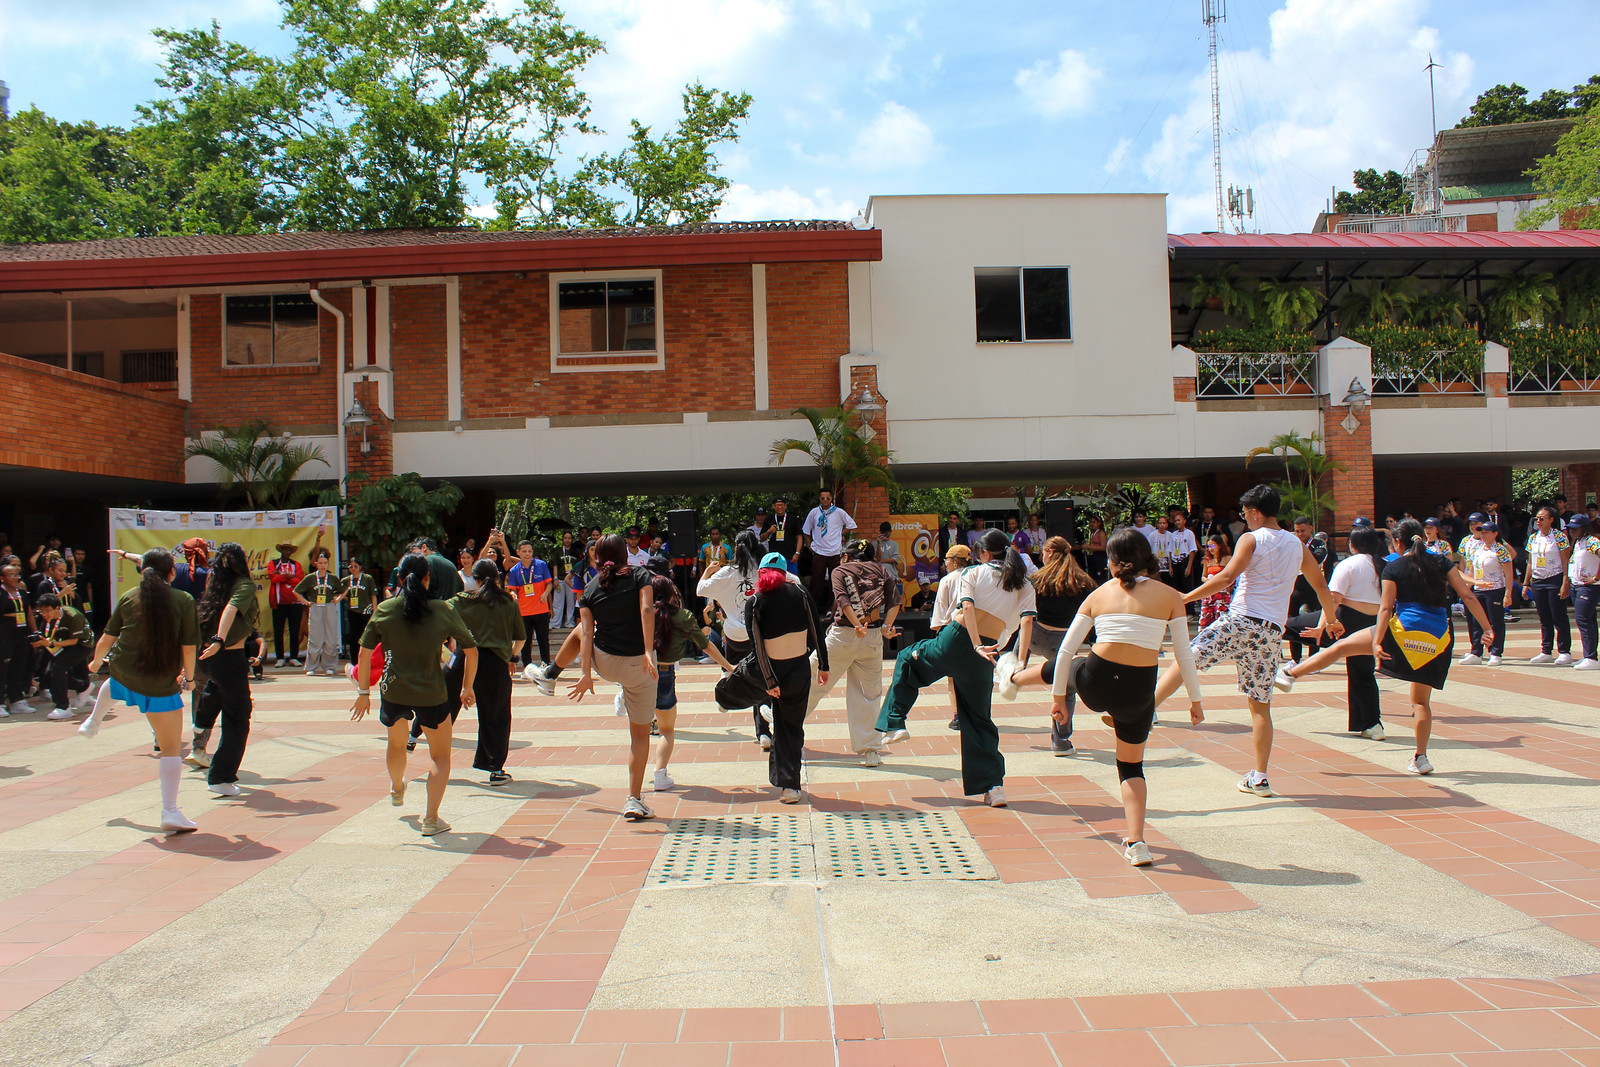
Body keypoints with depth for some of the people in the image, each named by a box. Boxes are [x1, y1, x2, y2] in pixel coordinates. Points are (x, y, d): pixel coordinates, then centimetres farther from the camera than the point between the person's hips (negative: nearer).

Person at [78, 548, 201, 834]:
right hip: (162, 685, -4)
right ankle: (170, 812, -3)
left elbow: (106, 640, 9)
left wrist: (96, 662, 29)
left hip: (123, 673, 5)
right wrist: (188, 676, 9)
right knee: (171, 748, 2)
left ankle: (93, 722, 64)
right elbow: (189, 648, -8)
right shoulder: (183, 600, -9)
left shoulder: (129, 597, 1)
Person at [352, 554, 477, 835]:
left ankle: (396, 789, 58)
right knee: (440, 756, 16)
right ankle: (430, 819, 9)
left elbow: (364, 653, -2)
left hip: (393, 693, 3)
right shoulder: (443, 610, -9)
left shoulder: (384, 609, -4)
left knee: (396, 743, 31)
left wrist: (363, 692, 9)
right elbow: (471, 650, -4)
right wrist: (467, 688, 9)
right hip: (432, 696, -3)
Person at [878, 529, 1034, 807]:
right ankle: (994, 786, 8)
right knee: (979, 719, 15)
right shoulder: (1024, 586, 11)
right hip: (983, 657, 3)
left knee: (906, 660, 26)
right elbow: (1026, 622, -4)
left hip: (955, 641, -2)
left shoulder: (974, 573, 5)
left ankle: (895, 724, 19)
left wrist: (976, 646, -21)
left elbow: (967, 607, -13)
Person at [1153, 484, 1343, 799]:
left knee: (1185, 659, -3)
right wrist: (1332, 620, 41)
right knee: (1261, 705, 10)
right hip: (1272, 634, 5)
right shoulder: (1297, 545, 16)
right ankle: (1259, 777, 12)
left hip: (1241, 622, -5)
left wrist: (1186, 597, -13)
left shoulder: (1251, 539, -2)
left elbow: (1227, 577, -16)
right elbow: (1320, 585, 26)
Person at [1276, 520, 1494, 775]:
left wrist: (1377, 641, -9)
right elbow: (1468, 596, 5)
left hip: (1405, 632, -3)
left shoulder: (1394, 568, 1)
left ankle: (1290, 673, 14)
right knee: (1422, 700, 12)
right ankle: (1421, 758, 12)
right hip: (1438, 639, 4)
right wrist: (1488, 629, 10)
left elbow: (1386, 608, -6)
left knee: (1343, 646, 11)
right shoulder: (1442, 562, 9)